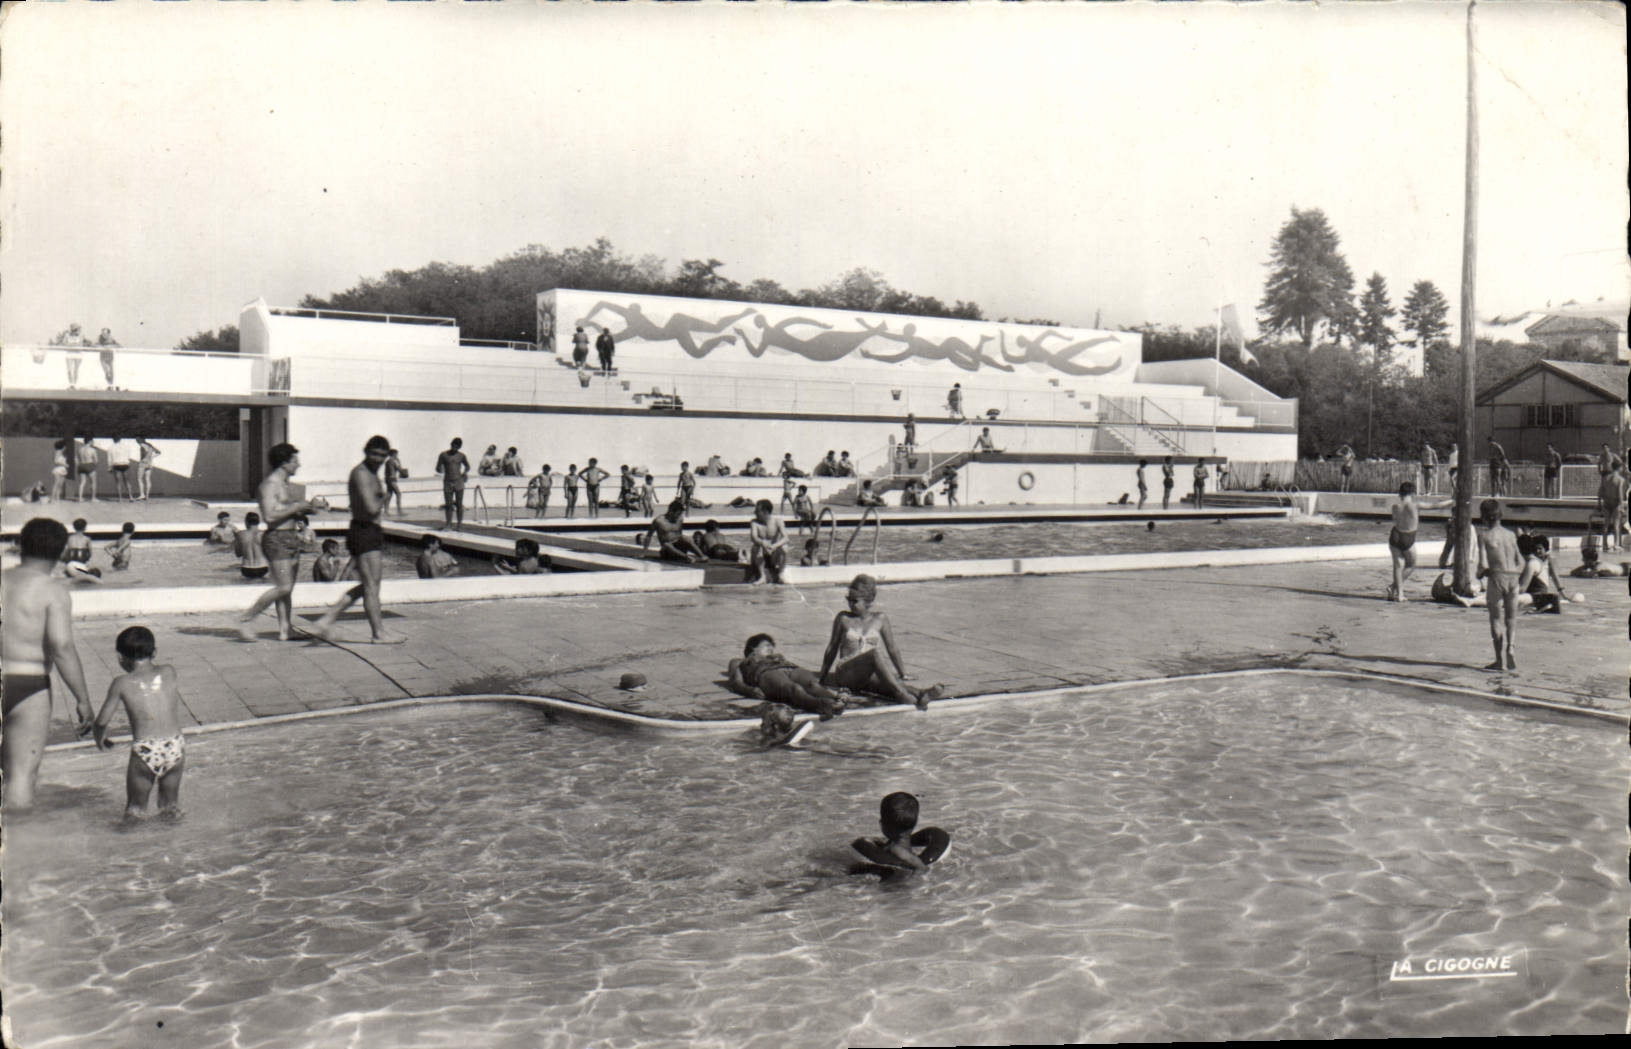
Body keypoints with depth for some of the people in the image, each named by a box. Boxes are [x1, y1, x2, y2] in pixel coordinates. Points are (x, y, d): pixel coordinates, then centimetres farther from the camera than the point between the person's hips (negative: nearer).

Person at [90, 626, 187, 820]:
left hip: (144, 752, -2)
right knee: (170, 805, 19)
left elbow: (101, 721, 3)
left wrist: (100, 738, 24)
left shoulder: (122, 683, 1)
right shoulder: (168, 672, 6)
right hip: (175, 747, 3)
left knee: (135, 807, 14)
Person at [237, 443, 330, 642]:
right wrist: (297, 507, -16)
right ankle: (245, 619, -3)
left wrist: (313, 506, 8)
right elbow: (270, 516, -22)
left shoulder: (287, 484, 17)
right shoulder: (270, 484, -12)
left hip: (292, 538, 9)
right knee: (283, 587, -13)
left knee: (287, 588, 8)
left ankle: (284, 628, 11)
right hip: (277, 539, -9)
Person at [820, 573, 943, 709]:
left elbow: (892, 648, 16)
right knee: (875, 652, -35)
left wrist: (902, 673, 19)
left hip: (868, 675, 2)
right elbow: (832, 648, 15)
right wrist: (823, 678, 19)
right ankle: (900, 693, -52)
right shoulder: (843, 618, 7)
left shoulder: (880, 619, 9)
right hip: (845, 673, -2)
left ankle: (920, 694, -63)